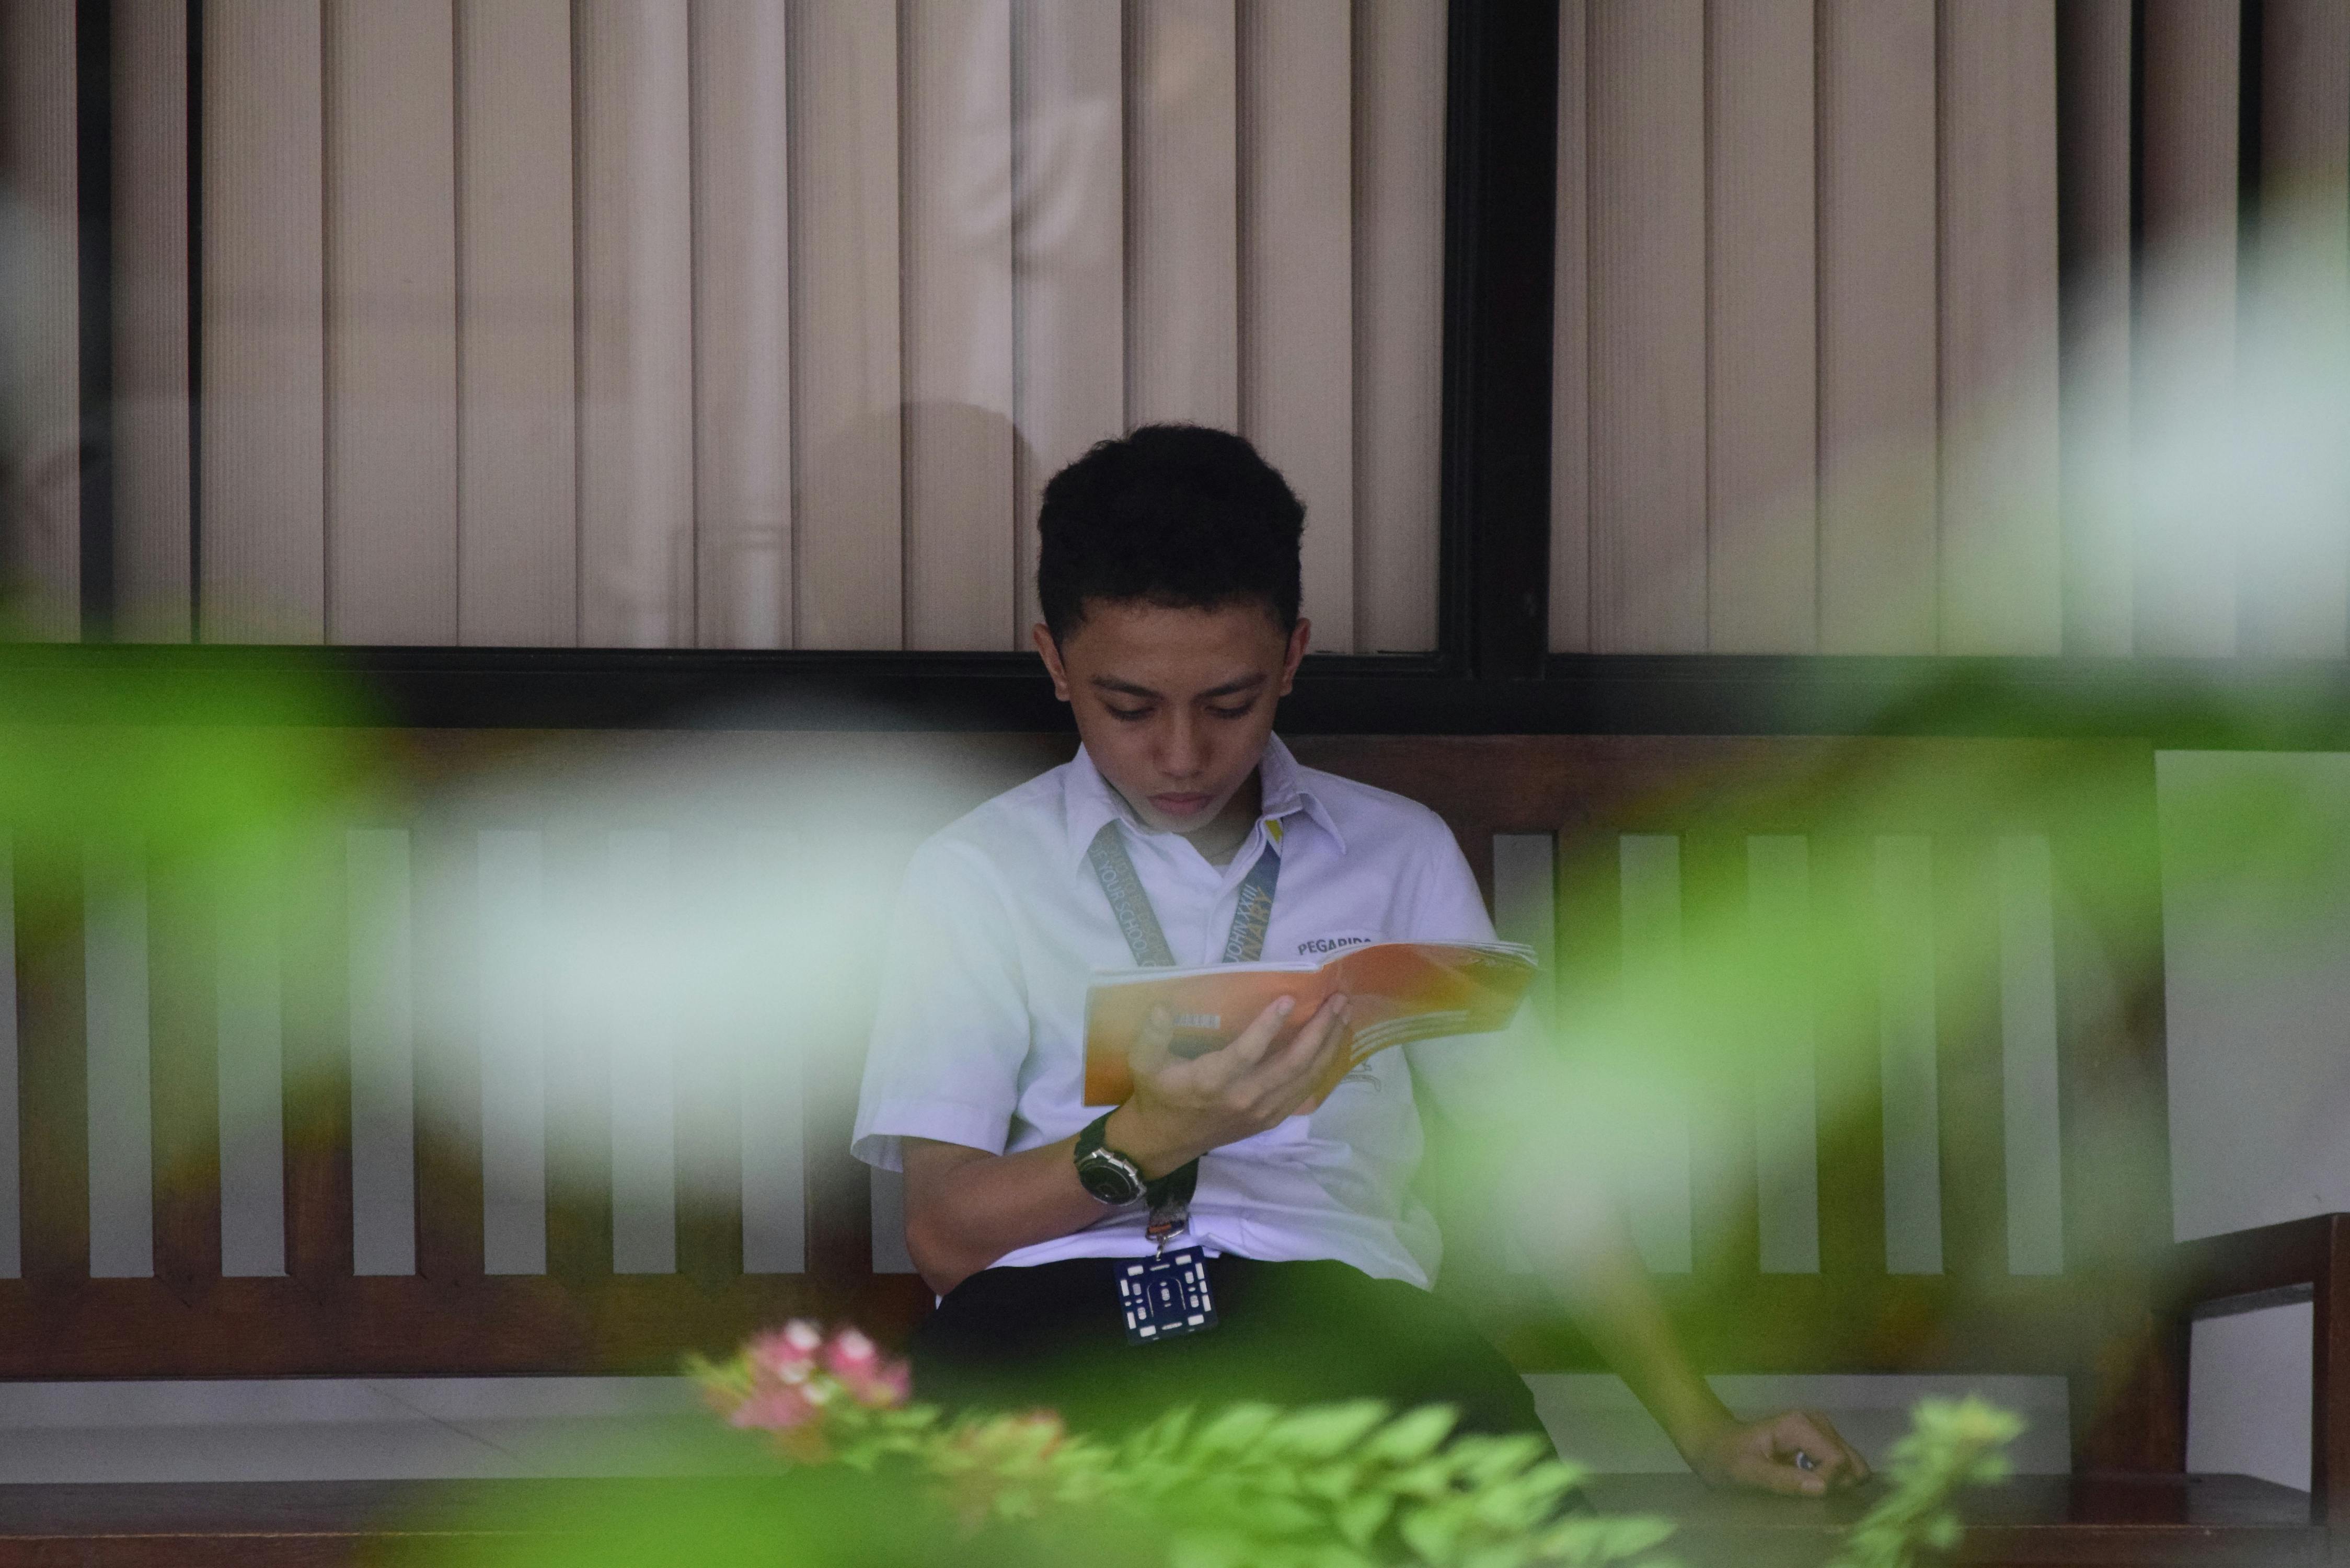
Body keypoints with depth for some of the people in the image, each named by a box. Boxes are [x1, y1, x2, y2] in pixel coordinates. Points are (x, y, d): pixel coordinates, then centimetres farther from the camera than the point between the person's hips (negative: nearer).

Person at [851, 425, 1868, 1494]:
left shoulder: (1398, 854, 24)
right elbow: (944, 1233, 6)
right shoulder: (975, 875, 17)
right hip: (1054, 1308, 0)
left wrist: (1703, 1429, 13)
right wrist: (1148, 1143, -13)